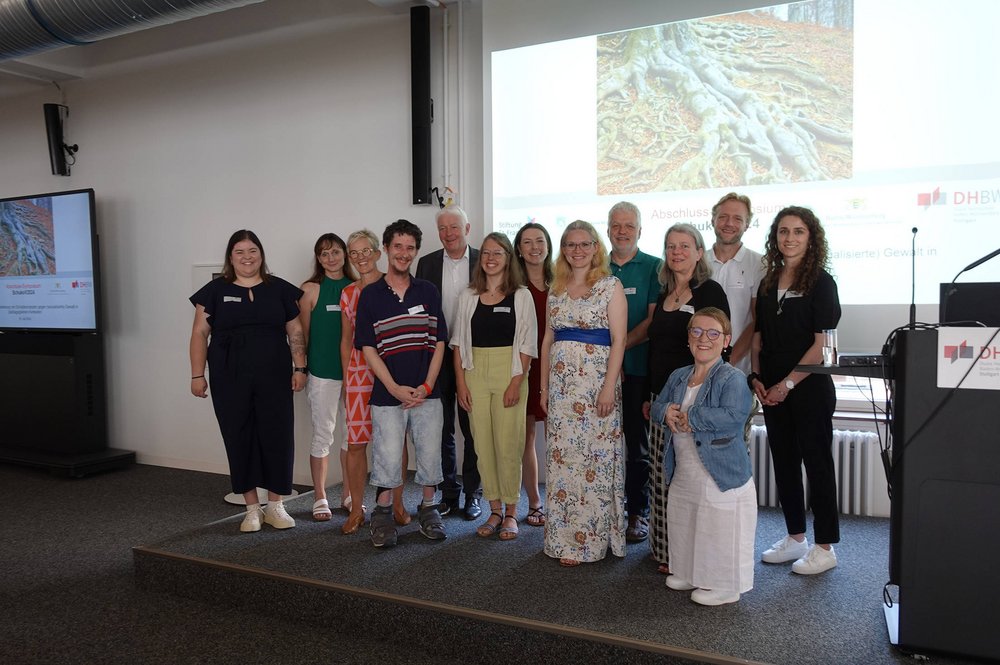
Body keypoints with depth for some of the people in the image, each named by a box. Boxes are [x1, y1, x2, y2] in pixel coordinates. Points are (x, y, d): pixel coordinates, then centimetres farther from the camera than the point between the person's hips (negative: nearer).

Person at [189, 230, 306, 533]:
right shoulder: (215, 291, 5)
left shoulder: (280, 289, 7)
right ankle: (252, 508, 18)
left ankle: (275, 505, 17)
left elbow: (295, 332, 8)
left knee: (278, 437, 1)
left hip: (274, 379, 0)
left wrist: (300, 368, 0)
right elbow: (200, 333, 5)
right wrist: (197, 374, 0)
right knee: (239, 440, 5)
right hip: (230, 381, 0)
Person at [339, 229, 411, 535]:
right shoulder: (348, 293, 11)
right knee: (356, 442, 1)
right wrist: (346, 377, 11)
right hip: (359, 370, 3)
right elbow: (346, 339, 16)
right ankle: (357, 508, 14)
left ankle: (397, 504, 18)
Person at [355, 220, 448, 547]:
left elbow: (439, 342, 5)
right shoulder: (370, 294, 1)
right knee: (387, 457, 1)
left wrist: (427, 386, -6)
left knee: (430, 453, 7)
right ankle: (382, 514, 19)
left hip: (426, 393, 2)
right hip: (387, 394, -2)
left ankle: (428, 509, 25)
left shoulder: (428, 292, 6)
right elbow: (368, 347, -3)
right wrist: (395, 388, -11)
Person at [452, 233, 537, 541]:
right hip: (475, 374, 3)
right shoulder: (468, 296, 9)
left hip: (509, 374, -3)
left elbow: (527, 344, -2)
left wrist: (516, 382, -11)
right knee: (483, 445, 5)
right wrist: (461, 382, 1)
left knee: (508, 445, -3)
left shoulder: (521, 296, 1)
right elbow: (459, 342, 9)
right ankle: (494, 510, 18)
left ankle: (510, 512, 12)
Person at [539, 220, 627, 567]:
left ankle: (592, 538, 10)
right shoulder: (556, 289, 13)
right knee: (561, 456, 5)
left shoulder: (610, 286, -1)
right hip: (561, 381, 5)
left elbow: (619, 339, -7)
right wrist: (544, 386, 11)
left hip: (596, 380, -5)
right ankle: (564, 537, 16)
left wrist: (609, 387, -14)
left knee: (594, 456, -3)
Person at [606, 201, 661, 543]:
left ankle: (638, 512, 16)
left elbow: (655, 319, -7)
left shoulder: (654, 267, 1)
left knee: (638, 443, 5)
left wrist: (620, 347, -15)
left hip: (638, 367, -3)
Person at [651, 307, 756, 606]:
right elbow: (656, 406, 15)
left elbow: (734, 416, -28)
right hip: (683, 475, 8)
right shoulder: (678, 377, 10)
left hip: (721, 475, -8)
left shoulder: (733, 378, -14)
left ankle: (724, 587, 19)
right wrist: (666, 412, -10)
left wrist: (690, 417, -22)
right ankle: (688, 574, 41)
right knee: (681, 526, 21)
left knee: (719, 536, 0)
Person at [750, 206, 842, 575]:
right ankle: (795, 538, 27)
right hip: (773, 389, 6)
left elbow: (822, 344, -14)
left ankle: (825, 547, 15)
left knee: (817, 462, 3)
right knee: (784, 462, 13)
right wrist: (756, 377, 0)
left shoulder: (821, 282, -8)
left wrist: (787, 384, -15)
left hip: (809, 388, -6)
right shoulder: (768, 283, 10)